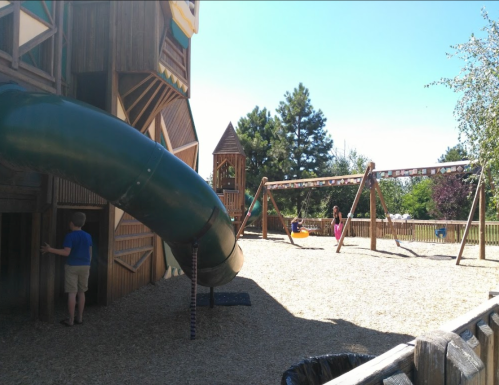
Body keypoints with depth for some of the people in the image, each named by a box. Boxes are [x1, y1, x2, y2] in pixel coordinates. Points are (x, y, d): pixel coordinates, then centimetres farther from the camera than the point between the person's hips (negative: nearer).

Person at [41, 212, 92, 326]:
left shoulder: (70, 236, -11)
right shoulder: (88, 236, 5)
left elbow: (66, 252, -19)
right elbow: (90, 253, 7)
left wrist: (50, 249, -13)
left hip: (72, 266, -5)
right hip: (84, 266, 5)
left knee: (72, 293, 0)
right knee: (81, 292, 11)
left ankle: (70, 319, 4)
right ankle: (80, 317, 16)